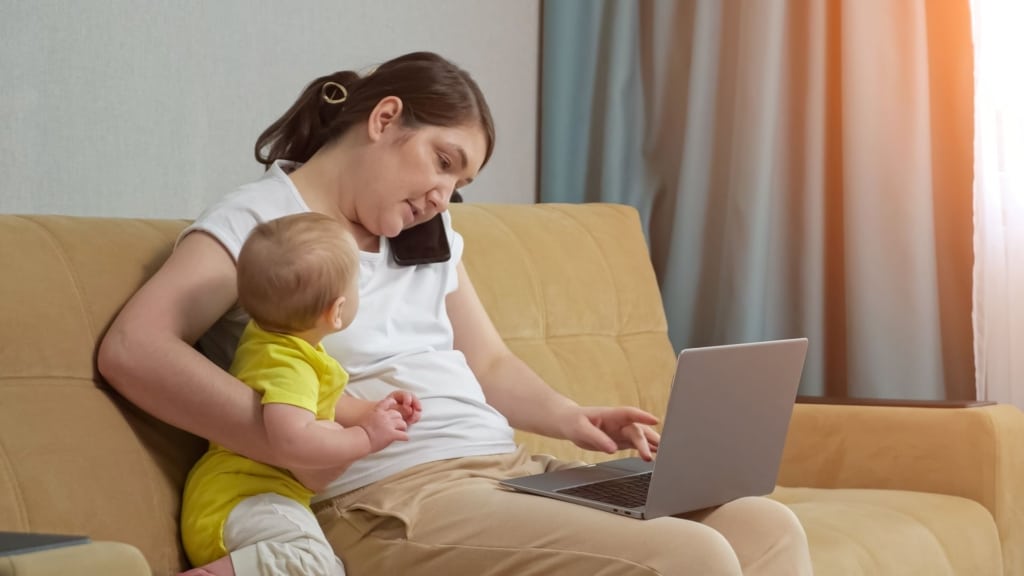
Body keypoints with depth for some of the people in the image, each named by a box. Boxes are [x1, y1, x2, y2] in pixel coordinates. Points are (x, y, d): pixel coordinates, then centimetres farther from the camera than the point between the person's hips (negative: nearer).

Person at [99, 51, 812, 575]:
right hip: (393, 500, -8)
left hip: (516, 470, 8)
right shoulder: (260, 220, -1)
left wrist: (573, 419, 6)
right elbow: (132, 349, -15)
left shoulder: (430, 236, 23)